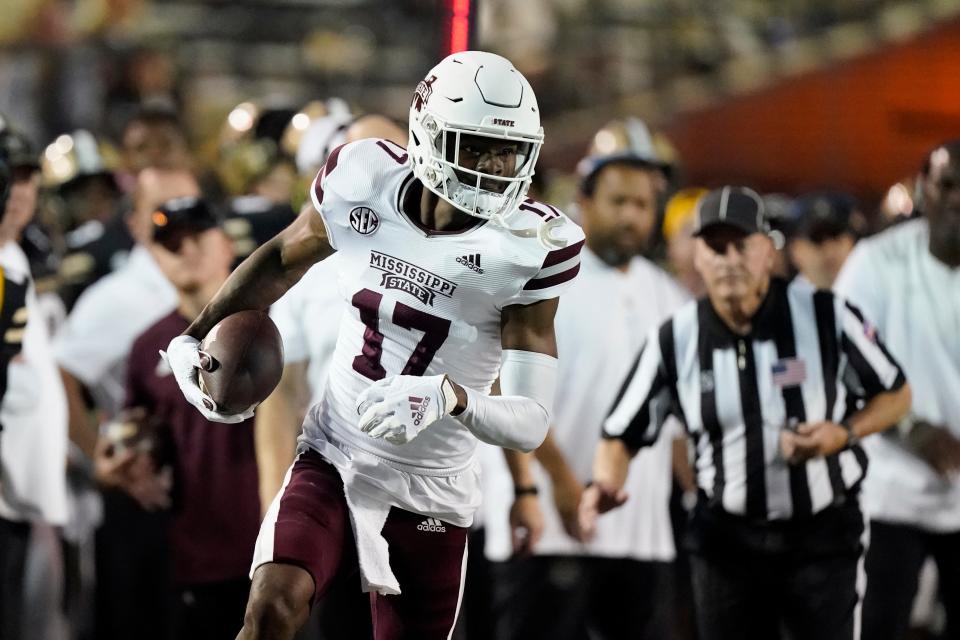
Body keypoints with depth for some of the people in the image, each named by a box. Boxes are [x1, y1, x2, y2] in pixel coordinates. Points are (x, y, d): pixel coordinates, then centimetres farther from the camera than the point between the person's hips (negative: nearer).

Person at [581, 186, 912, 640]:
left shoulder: (826, 316, -10)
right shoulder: (675, 340, -4)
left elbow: (896, 395, 2)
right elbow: (622, 435, 0)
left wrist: (844, 434, -16)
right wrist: (604, 484, -21)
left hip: (824, 535, -2)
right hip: (727, 541, 2)